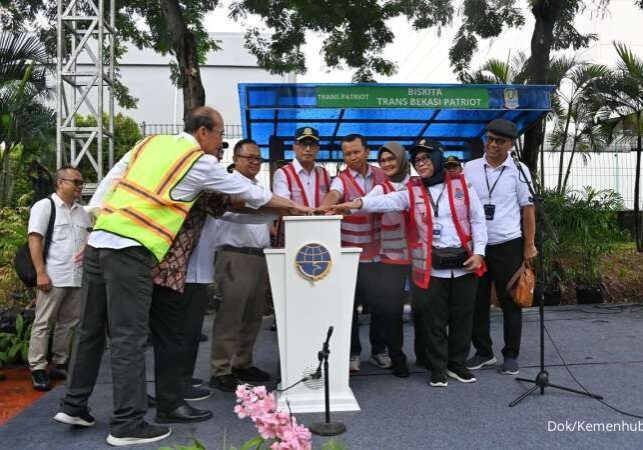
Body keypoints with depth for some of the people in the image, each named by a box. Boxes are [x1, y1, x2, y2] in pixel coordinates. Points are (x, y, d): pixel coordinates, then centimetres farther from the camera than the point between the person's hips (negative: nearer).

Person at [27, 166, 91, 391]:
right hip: (53, 277, -6)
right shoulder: (45, 206, -1)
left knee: (68, 323, 10)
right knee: (43, 323, -1)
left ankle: (60, 364, 19)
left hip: (77, 278, 6)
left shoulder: (82, 212, 16)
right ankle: (37, 369, 4)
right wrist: (41, 273, -16)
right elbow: (34, 240, -8)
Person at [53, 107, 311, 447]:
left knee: (91, 328, 17)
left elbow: (108, 183, 16)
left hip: (99, 240, 8)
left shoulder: (149, 142, 17)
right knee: (128, 337, -2)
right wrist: (293, 206, 21)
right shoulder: (201, 163, -1)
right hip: (130, 249, -8)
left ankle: (73, 405, 29)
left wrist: (93, 231, 20)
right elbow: (250, 193, 8)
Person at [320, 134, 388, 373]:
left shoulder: (381, 175, 6)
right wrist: (322, 209, -51)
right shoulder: (341, 180, -7)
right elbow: (333, 195, -30)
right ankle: (352, 353, 20)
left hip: (377, 253, 3)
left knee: (381, 304, 7)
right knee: (349, 306, 5)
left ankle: (379, 350, 25)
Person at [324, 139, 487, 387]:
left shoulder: (462, 185, 4)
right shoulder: (412, 192, 2)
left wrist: (478, 251, -3)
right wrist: (358, 203, -33)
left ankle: (456, 364, 27)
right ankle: (438, 367, 20)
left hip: (463, 263, 1)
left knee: (462, 316, 9)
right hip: (431, 268, -1)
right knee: (434, 319, 5)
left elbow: (477, 220, 7)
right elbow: (386, 201, -15)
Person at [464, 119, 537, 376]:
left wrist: (529, 246, -2)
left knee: (510, 302, 6)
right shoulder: (470, 168, 3)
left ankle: (511, 356, 19)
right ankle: (483, 352, 24)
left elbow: (528, 210, 2)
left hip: (508, 245, -2)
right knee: (478, 301, 9)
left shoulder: (519, 171, 0)